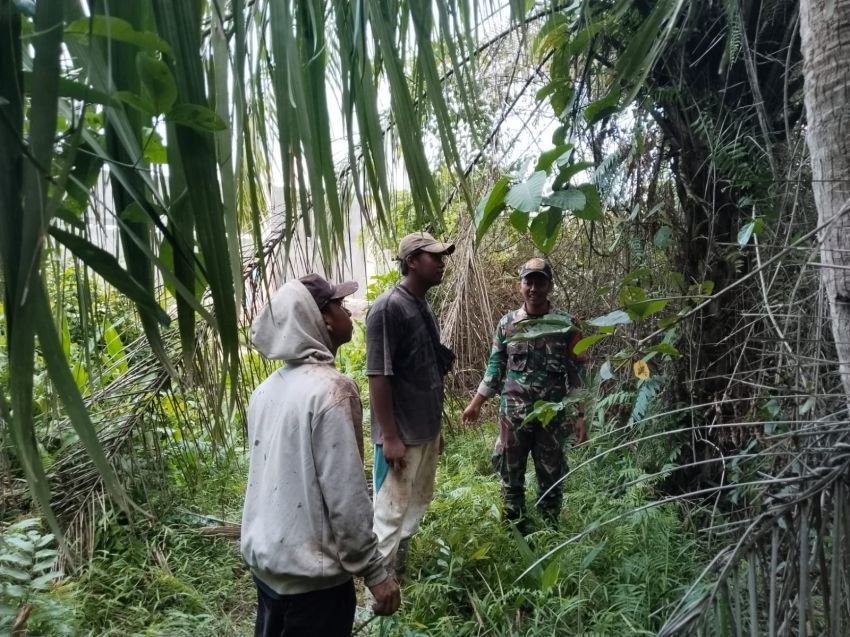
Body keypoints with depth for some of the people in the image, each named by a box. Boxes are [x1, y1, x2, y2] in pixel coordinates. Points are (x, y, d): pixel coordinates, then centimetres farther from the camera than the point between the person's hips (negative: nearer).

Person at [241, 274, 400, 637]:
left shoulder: (266, 389, 3)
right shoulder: (330, 389, -21)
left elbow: (269, 474, 10)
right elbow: (345, 495, -22)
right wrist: (374, 572, -13)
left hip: (263, 559, 7)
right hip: (309, 573, -7)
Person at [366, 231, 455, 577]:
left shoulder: (425, 309, 11)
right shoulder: (388, 307, -16)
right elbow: (378, 376, -19)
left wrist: (436, 427, 18)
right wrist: (389, 436, -20)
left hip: (426, 432, 9)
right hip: (401, 435, -9)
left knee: (416, 509, 19)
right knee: (391, 515, 2)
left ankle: (399, 574, 34)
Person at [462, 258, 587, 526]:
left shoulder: (566, 325, -3)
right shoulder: (507, 323, 3)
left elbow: (575, 373, -3)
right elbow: (495, 367, 9)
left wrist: (580, 416, -8)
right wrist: (476, 404, 8)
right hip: (513, 413, 2)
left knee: (551, 477, 9)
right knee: (510, 475, 11)